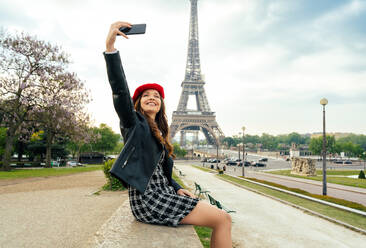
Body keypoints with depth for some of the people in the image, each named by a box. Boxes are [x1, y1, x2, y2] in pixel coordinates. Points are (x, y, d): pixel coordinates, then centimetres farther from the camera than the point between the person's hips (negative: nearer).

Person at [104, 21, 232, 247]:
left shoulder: (158, 134, 21)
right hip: (148, 198, -8)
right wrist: (110, 46, -27)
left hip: (162, 195, 9)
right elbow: (119, 89, -17)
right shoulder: (135, 123, -1)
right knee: (223, 219, -10)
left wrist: (178, 188, 7)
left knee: (222, 218, 10)